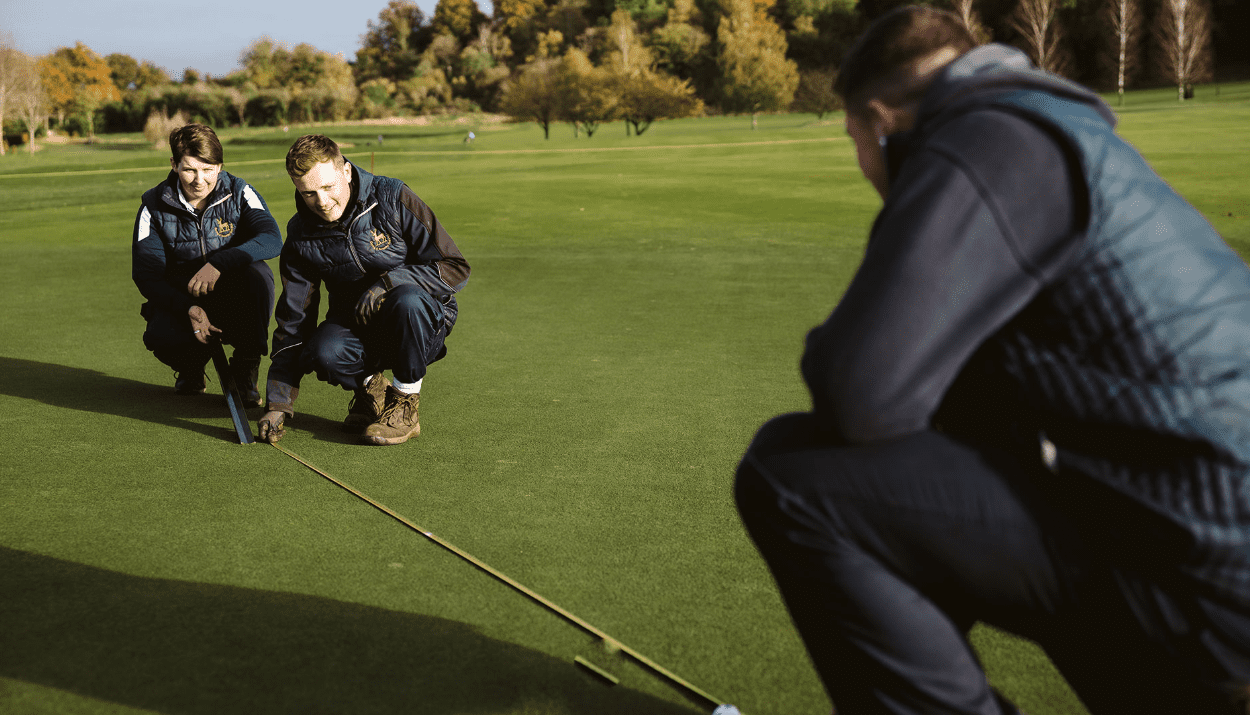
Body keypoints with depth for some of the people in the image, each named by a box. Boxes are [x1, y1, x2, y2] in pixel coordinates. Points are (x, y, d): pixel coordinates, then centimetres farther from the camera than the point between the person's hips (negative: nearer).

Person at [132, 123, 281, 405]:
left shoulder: (239, 193, -8)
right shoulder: (154, 206, -6)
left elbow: (272, 239, -25)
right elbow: (146, 276, -10)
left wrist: (219, 263, -39)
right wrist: (188, 309, -28)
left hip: (235, 301, 0)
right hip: (182, 300, 1)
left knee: (257, 274, -34)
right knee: (160, 337, -32)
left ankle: (246, 367, -11)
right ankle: (191, 365, 10)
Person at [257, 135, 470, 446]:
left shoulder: (392, 199, -15)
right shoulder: (301, 237, -4)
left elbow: (455, 268, -13)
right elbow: (293, 320, 0)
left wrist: (387, 283, -24)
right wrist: (279, 403, -7)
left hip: (425, 320, -2)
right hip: (356, 327, 2)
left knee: (406, 301, -38)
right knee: (322, 353, -32)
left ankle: (405, 407, -14)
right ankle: (370, 388, 5)